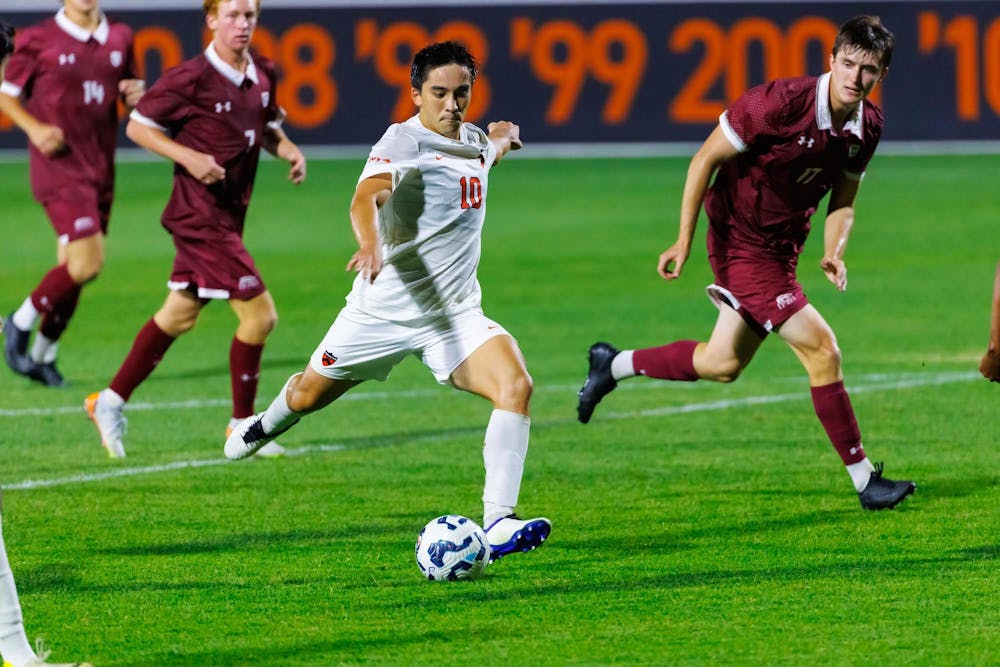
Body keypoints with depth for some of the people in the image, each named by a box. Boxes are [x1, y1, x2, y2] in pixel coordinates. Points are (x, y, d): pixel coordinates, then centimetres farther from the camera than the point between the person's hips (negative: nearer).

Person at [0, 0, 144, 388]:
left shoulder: (119, 39, 8)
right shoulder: (39, 40, -6)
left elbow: (128, 91, 21)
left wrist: (136, 94, -3)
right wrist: (34, 127, -15)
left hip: (100, 167, 6)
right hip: (59, 169, -6)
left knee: (73, 270, 9)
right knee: (88, 264, -16)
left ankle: (43, 355, 24)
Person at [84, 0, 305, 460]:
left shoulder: (263, 75, 6)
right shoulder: (191, 78, -16)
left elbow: (267, 127, 22)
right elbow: (137, 126, -8)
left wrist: (288, 150, 0)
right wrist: (189, 156, -21)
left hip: (228, 216, 8)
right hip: (201, 217, -8)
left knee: (179, 315, 17)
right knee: (259, 314, -10)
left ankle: (111, 402, 29)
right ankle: (243, 427, 4)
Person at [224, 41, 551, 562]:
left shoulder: (475, 143, 8)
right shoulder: (402, 141, -14)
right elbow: (365, 199, -37)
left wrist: (503, 137, 24)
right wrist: (371, 246, -53)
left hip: (454, 314, 4)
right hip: (384, 309, -4)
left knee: (516, 385, -22)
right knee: (309, 395, 15)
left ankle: (498, 523, -26)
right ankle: (268, 424, 54)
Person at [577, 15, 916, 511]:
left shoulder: (868, 126, -3)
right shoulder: (782, 102, -25)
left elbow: (842, 203, 10)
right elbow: (706, 158, -16)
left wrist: (834, 253, -9)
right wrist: (684, 240, -15)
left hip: (781, 249, 8)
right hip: (742, 243, -8)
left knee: (722, 364, 18)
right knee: (821, 349, -14)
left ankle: (613, 364, 39)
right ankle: (864, 479, -7)